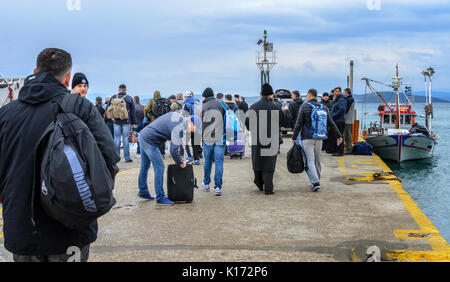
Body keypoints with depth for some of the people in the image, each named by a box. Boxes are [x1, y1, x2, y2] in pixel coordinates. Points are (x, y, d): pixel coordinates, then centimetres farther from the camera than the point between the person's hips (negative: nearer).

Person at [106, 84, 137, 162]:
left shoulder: (113, 98, 2)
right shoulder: (129, 98, 1)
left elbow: (107, 108, 7)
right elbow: (133, 112, 3)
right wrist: (133, 123, 8)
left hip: (116, 121, 1)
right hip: (126, 121, -1)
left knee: (117, 138, 5)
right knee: (126, 139, 2)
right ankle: (127, 158, 4)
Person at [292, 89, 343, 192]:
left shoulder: (304, 107, -5)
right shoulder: (323, 107, 9)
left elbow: (299, 123, -8)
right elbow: (331, 123, 8)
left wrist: (294, 137, -2)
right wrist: (339, 135, 13)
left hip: (307, 138, -5)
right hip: (319, 138, 5)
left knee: (310, 161, -6)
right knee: (318, 160, 14)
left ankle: (315, 182, -16)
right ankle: (317, 180, 22)